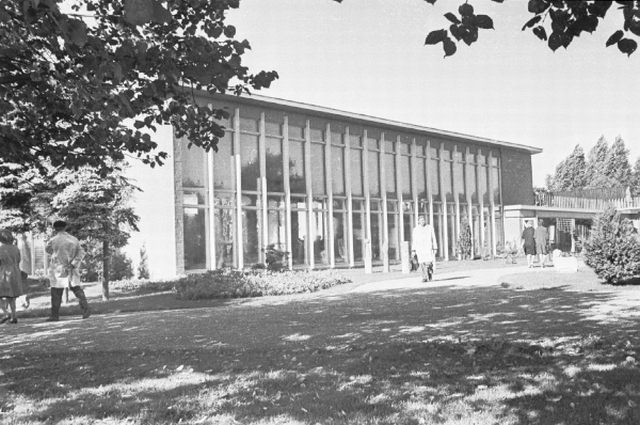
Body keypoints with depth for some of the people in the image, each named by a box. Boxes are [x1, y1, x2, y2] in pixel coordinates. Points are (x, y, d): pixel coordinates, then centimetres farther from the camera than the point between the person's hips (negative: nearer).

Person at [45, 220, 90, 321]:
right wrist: (73, 264, -10)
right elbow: (81, 252, -5)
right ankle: (85, 307, -16)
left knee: (56, 294, 4)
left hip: (58, 270, -3)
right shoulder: (74, 240, 4)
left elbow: (47, 249, 14)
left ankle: (55, 316, 8)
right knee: (76, 289, 3)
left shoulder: (53, 240, -5)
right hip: (71, 271, 3)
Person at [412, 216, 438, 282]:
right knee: (422, 263, -7)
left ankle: (430, 277, 7)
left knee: (429, 263, -11)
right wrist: (414, 250, 3)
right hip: (419, 249, 1)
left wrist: (435, 248, 1)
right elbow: (414, 240, 9)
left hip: (428, 248, -1)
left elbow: (433, 239, 7)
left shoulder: (430, 227, 7)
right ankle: (425, 278, -3)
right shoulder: (415, 229, 9)